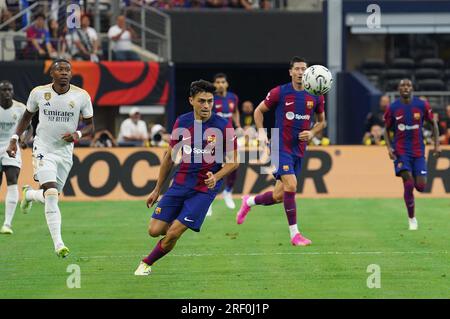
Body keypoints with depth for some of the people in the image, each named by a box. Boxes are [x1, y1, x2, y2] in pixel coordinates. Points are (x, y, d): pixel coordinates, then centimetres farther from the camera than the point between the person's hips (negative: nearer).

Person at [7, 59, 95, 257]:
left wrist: (77, 134, -17)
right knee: (51, 195, -19)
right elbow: (27, 116, 13)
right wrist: (14, 139, 4)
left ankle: (29, 194, 47)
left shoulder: (82, 96, -5)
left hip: (65, 152, 3)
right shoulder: (38, 93, -5)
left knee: (51, 196, 11)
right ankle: (58, 244, -16)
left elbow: (90, 126, 4)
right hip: (43, 150, -3)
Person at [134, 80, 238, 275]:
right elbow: (169, 157, 12)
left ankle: (147, 263, 12)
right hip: (180, 184, 4)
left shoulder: (223, 127, -10)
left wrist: (216, 177, -21)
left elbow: (233, 161, -2)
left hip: (205, 188, -4)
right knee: (155, 230, -4)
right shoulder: (181, 123, 1)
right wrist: (157, 190, 15)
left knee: (173, 233, -13)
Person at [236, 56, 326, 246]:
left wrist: (312, 133, -3)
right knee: (291, 185, -21)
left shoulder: (315, 97, 3)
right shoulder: (279, 93, -7)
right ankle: (294, 234, -13)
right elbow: (259, 111, 7)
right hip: (281, 147, -5)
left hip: (299, 150, 5)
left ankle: (249, 202, 37)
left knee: (279, 196, 7)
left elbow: (321, 121, 17)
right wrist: (261, 132, -5)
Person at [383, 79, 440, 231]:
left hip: (418, 151, 1)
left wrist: (437, 144, 2)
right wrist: (389, 147, -6)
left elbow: (433, 123, 9)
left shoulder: (422, 105, -2)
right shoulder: (392, 108, -3)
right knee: (408, 184, -13)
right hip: (401, 151, -1)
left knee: (421, 186, -4)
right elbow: (387, 129, 8)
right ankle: (412, 218, 1)